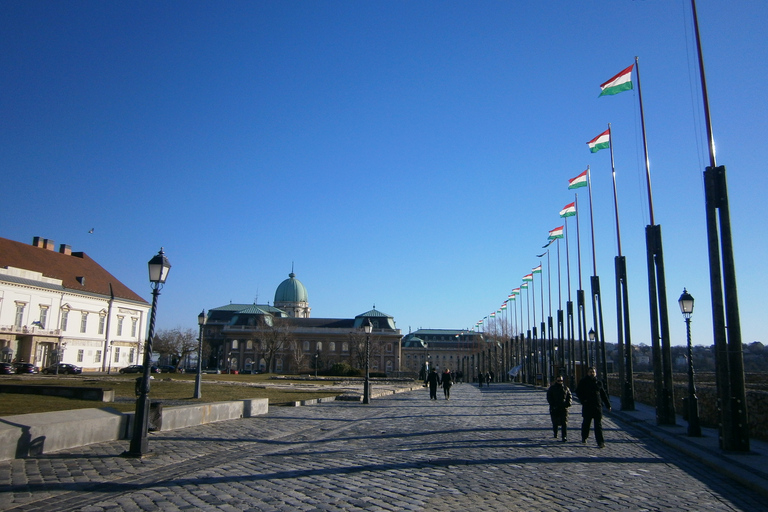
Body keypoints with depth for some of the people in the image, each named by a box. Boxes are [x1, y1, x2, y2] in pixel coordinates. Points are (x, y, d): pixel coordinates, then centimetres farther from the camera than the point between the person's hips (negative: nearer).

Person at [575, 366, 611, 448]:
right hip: (587, 406, -2)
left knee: (598, 424, -2)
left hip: (598, 406, 2)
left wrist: (608, 405, 14)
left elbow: (604, 394, 16)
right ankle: (584, 438, 28)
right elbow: (578, 392, 1)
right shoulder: (583, 382, 2)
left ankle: (600, 442, -3)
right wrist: (583, 400, -13)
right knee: (586, 423, 10)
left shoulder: (598, 383, 11)